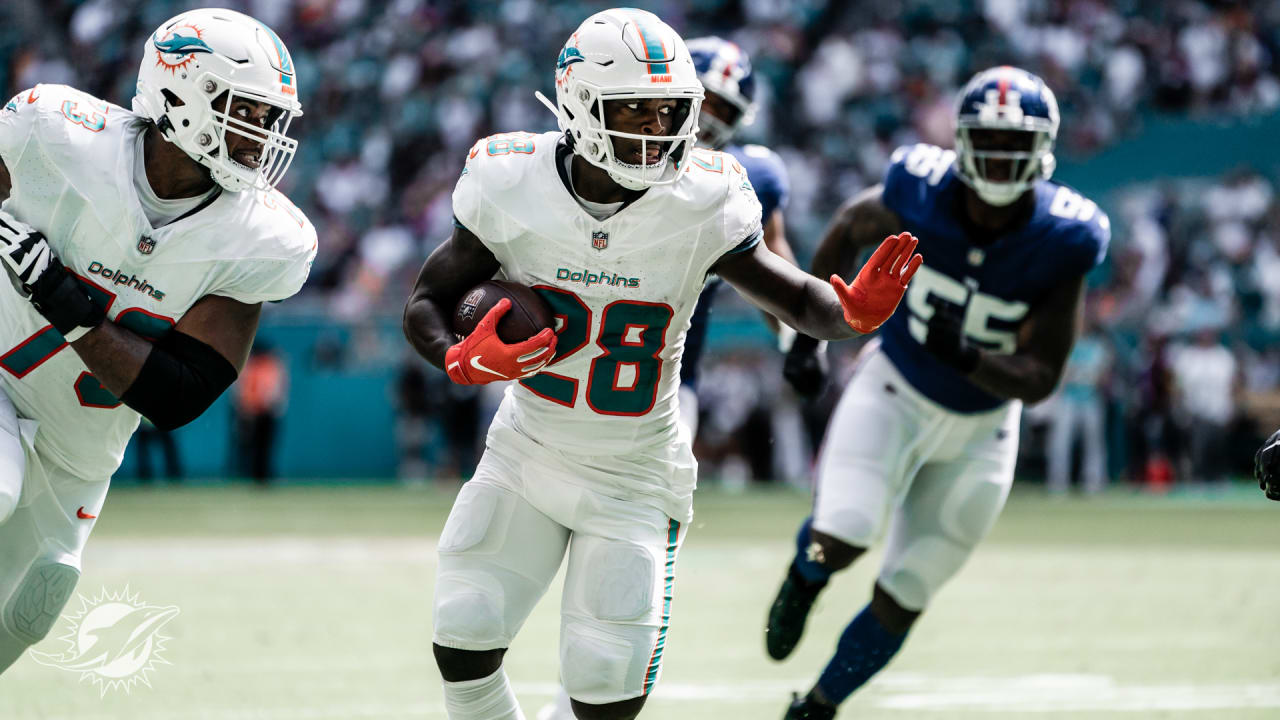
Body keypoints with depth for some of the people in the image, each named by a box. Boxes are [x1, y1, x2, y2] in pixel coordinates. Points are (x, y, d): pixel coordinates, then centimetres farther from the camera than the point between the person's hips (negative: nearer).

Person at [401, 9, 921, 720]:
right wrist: (461, 360, -28)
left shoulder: (699, 204, -19)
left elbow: (799, 300, -7)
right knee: (463, 647, -6)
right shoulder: (513, 188, -15)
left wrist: (852, 309, -31)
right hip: (526, 456, 1)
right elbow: (426, 302, -6)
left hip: (632, 481, -1)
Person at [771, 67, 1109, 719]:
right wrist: (809, 332, 4)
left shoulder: (1061, 242, -21)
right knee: (841, 539, -25)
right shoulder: (920, 196, -20)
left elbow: (1039, 381, -20)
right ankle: (804, 576, 14)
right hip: (893, 395, -1)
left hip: (979, 431, 1)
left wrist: (966, 356, -38)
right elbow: (849, 229, 4)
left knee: (899, 604, 6)